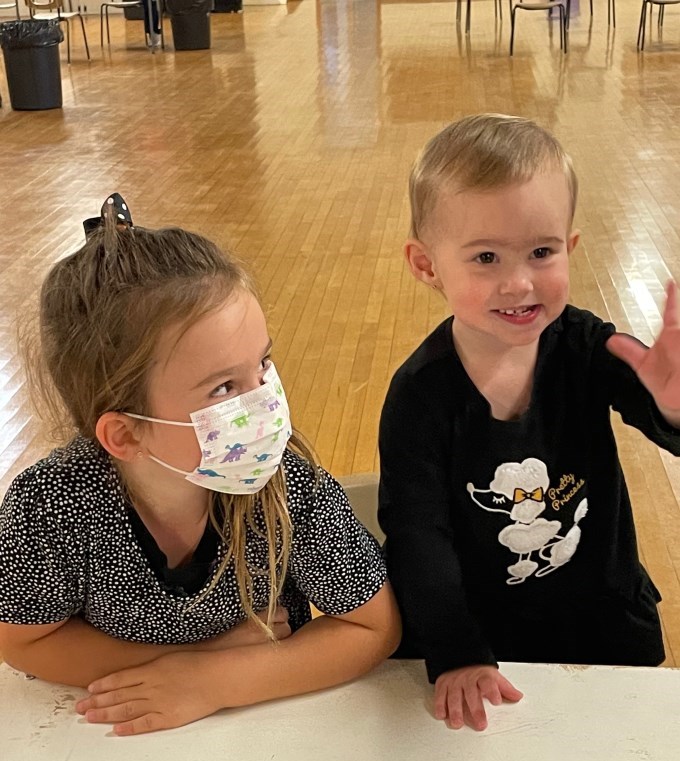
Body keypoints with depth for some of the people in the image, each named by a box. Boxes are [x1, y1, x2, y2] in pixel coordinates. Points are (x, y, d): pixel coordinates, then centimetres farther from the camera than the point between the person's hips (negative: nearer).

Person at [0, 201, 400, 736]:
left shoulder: (294, 490, -23)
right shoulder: (50, 506, -25)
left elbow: (375, 627, -12)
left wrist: (213, 680, -22)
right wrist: (214, 652, -18)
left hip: (268, 714, 1)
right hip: (109, 727, 0)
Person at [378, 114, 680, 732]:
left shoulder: (586, 349, -15)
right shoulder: (421, 393, -20)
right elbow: (417, 532, -19)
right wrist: (456, 656, -26)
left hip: (606, 624, 3)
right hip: (482, 633, -2)